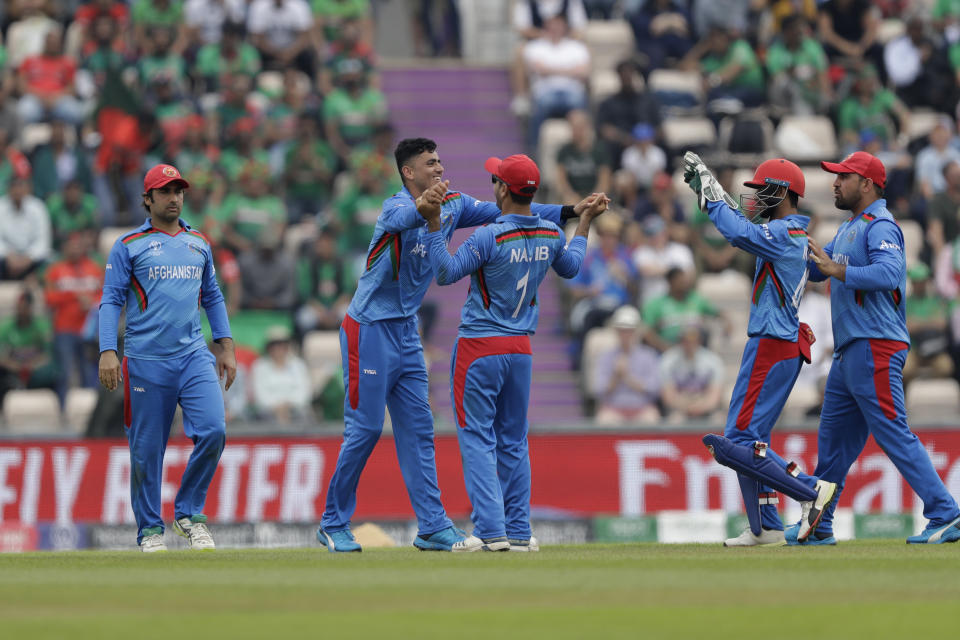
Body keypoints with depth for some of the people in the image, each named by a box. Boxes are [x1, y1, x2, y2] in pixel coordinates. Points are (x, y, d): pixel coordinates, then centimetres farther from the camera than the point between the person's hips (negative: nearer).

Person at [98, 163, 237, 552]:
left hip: (194, 358, 3)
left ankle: (189, 513, 4)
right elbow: (111, 300, -2)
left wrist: (226, 347, 15)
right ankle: (150, 528, 12)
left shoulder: (199, 244, 16)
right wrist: (108, 352, -13)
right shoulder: (129, 246, 3)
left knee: (212, 432, -13)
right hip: (146, 361, -3)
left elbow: (212, 298, 23)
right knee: (146, 448, -1)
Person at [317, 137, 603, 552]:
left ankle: (433, 528, 7)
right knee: (365, 428, -6)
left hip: (407, 331, 8)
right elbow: (400, 218, -44)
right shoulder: (397, 206, -19)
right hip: (370, 328, -8)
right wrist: (422, 207, -68)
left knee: (417, 428, 6)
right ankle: (333, 525, 5)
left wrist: (571, 212, 2)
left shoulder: (453, 206, 5)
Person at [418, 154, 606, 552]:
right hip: (521, 350, 6)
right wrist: (585, 223, 33)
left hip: (480, 349, -6)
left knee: (477, 439, -2)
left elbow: (445, 273, -17)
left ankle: (491, 530, -12)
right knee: (513, 441, 13)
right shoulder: (551, 235, 1)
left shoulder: (490, 237, -19)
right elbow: (569, 267, 21)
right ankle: (519, 533, 12)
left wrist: (434, 223, -21)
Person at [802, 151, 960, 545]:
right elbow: (815, 268, 25)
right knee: (833, 438, 13)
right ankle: (818, 527, 20)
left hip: (875, 347, -10)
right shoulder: (850, 229, 22)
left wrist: (838, 270, -29)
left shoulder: (880, 227, -10)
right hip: (850, 350, 10)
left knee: (893, 434, -13)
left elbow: (889, 273, -26)